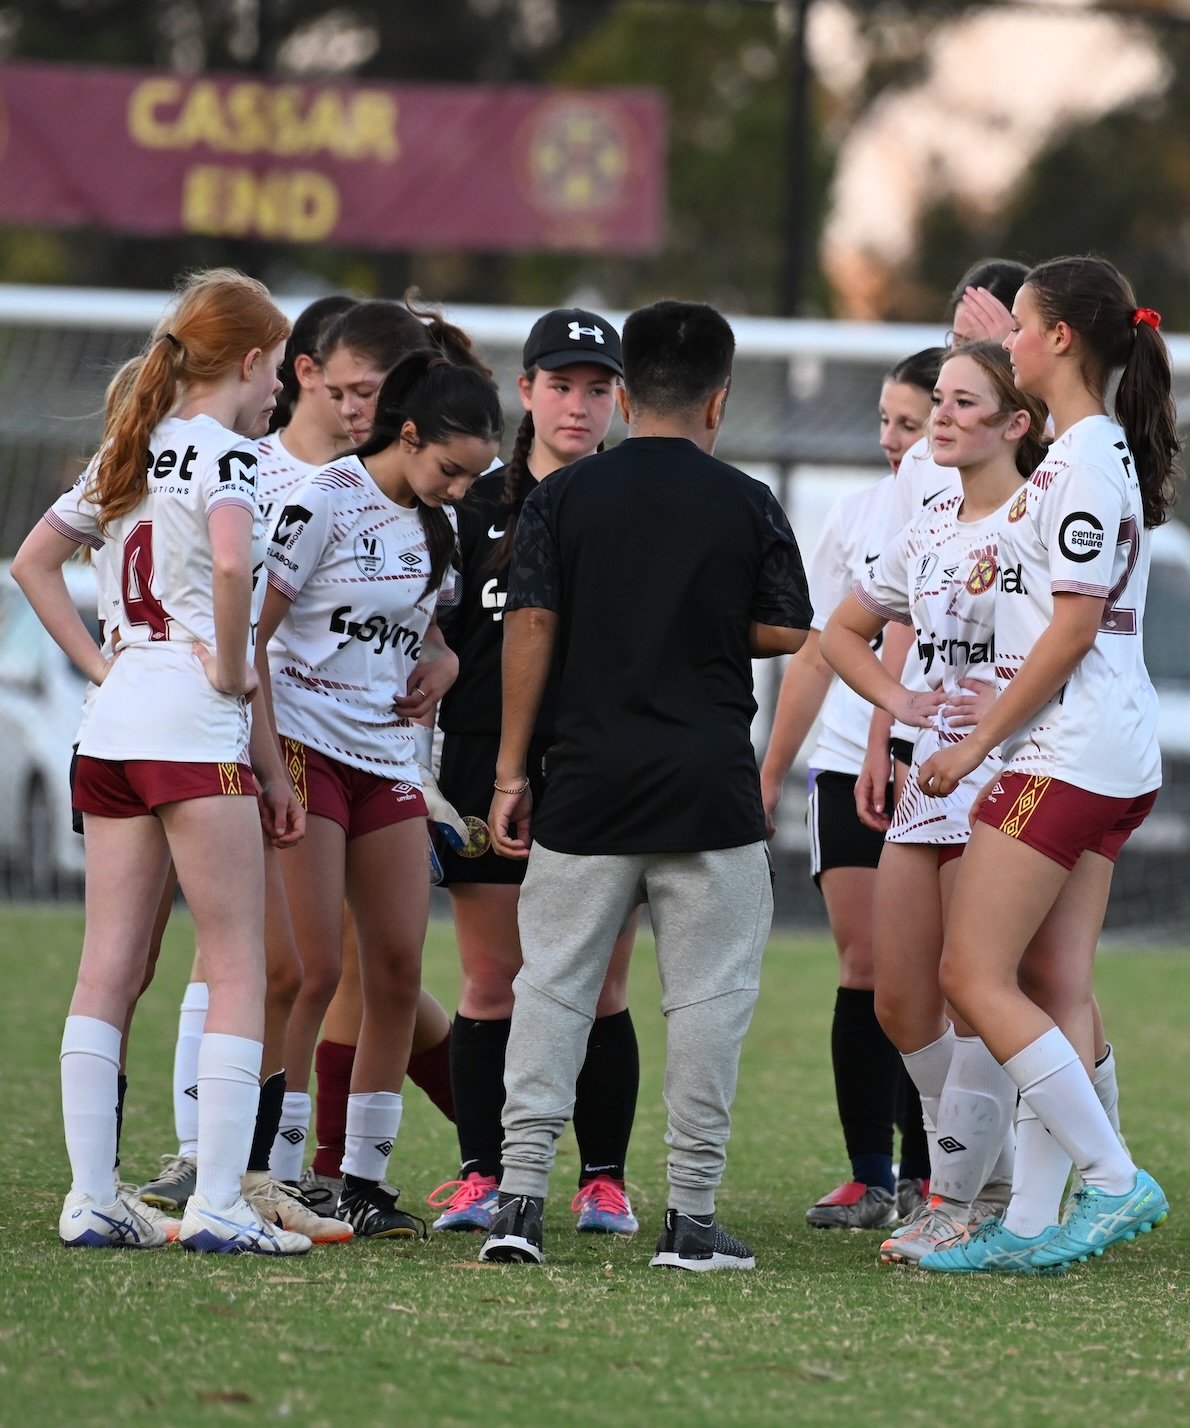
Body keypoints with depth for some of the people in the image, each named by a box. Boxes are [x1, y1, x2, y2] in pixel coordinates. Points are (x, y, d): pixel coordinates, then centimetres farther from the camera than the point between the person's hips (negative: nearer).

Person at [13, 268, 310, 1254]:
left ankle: (92, 1199, 6)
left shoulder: (128, 454, 16)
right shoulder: (225, 452, -8)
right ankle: (218, 1204, -9)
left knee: (108, 968, 7)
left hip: (112, 726, 8)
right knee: (239, 971, -3)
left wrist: (99, 663, 14)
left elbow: (33, 562, 21)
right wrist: (232, 670, -13)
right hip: (193, 730, -8)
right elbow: (232, 561, -27)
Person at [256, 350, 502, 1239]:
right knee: (312, 969, -12)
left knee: (400, 971, 2)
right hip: (307, 745, -7)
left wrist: (435, 667, 4)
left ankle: (365, 1177, 9)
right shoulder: (325, 504, -11)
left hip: (387, 762, 7)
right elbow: (250, 632, -11)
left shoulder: (438, 522, 10)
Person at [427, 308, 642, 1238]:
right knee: (492, 984, 2)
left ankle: (604, 1179, 7)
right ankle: (480, 1176, 9)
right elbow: (439, 641, 12)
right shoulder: (479, 506, 9)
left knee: (601, 989, 0)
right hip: (492, 759, 1)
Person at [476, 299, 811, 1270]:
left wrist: (511, 770, 3)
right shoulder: (748, 506, 0)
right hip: (710, 789, -1)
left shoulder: (564, 498, 2)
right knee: (707, 996, 4)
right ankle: (692, 1215, 3)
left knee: (554, 984, 6)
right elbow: (785, 635, 3)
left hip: (587, 787, 1)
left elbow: (530, 630, -1)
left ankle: (521, 1196, -2)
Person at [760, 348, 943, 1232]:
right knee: (864, 962, -2)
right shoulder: (864, 514, 8)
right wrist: (770, 774, 15)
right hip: (851, 765, 3)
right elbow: (817, 653, 15)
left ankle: (924, 1175, 4)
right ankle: (869, 1178, 0)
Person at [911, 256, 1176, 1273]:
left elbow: (1073, 626, -17)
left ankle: (1115, 1178, -9)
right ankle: (1034, 1222, 4)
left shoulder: (1086, 460, -14)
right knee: (1054, 992, 6)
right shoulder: (1098, 449, 17)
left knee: (975, 974, -9)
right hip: (1106, 759, 10)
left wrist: (978, 742, -12)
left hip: (1067, 751, -10)